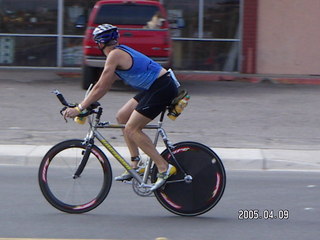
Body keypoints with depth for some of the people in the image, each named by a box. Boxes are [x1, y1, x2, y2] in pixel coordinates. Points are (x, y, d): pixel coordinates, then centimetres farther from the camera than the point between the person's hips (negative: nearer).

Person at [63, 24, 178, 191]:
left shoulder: (115, 55, -12)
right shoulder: (121, 52, 17)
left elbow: (100, 88, -15)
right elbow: (104, 86, 22)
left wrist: (79, 109, -11)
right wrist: (83, 105, 20)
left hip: (163, 88, -10)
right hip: (155, 88, 10)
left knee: (132, 128, -11)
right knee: (122, 116, 14)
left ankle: (164, 168, -12)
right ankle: (135, 165, 14)